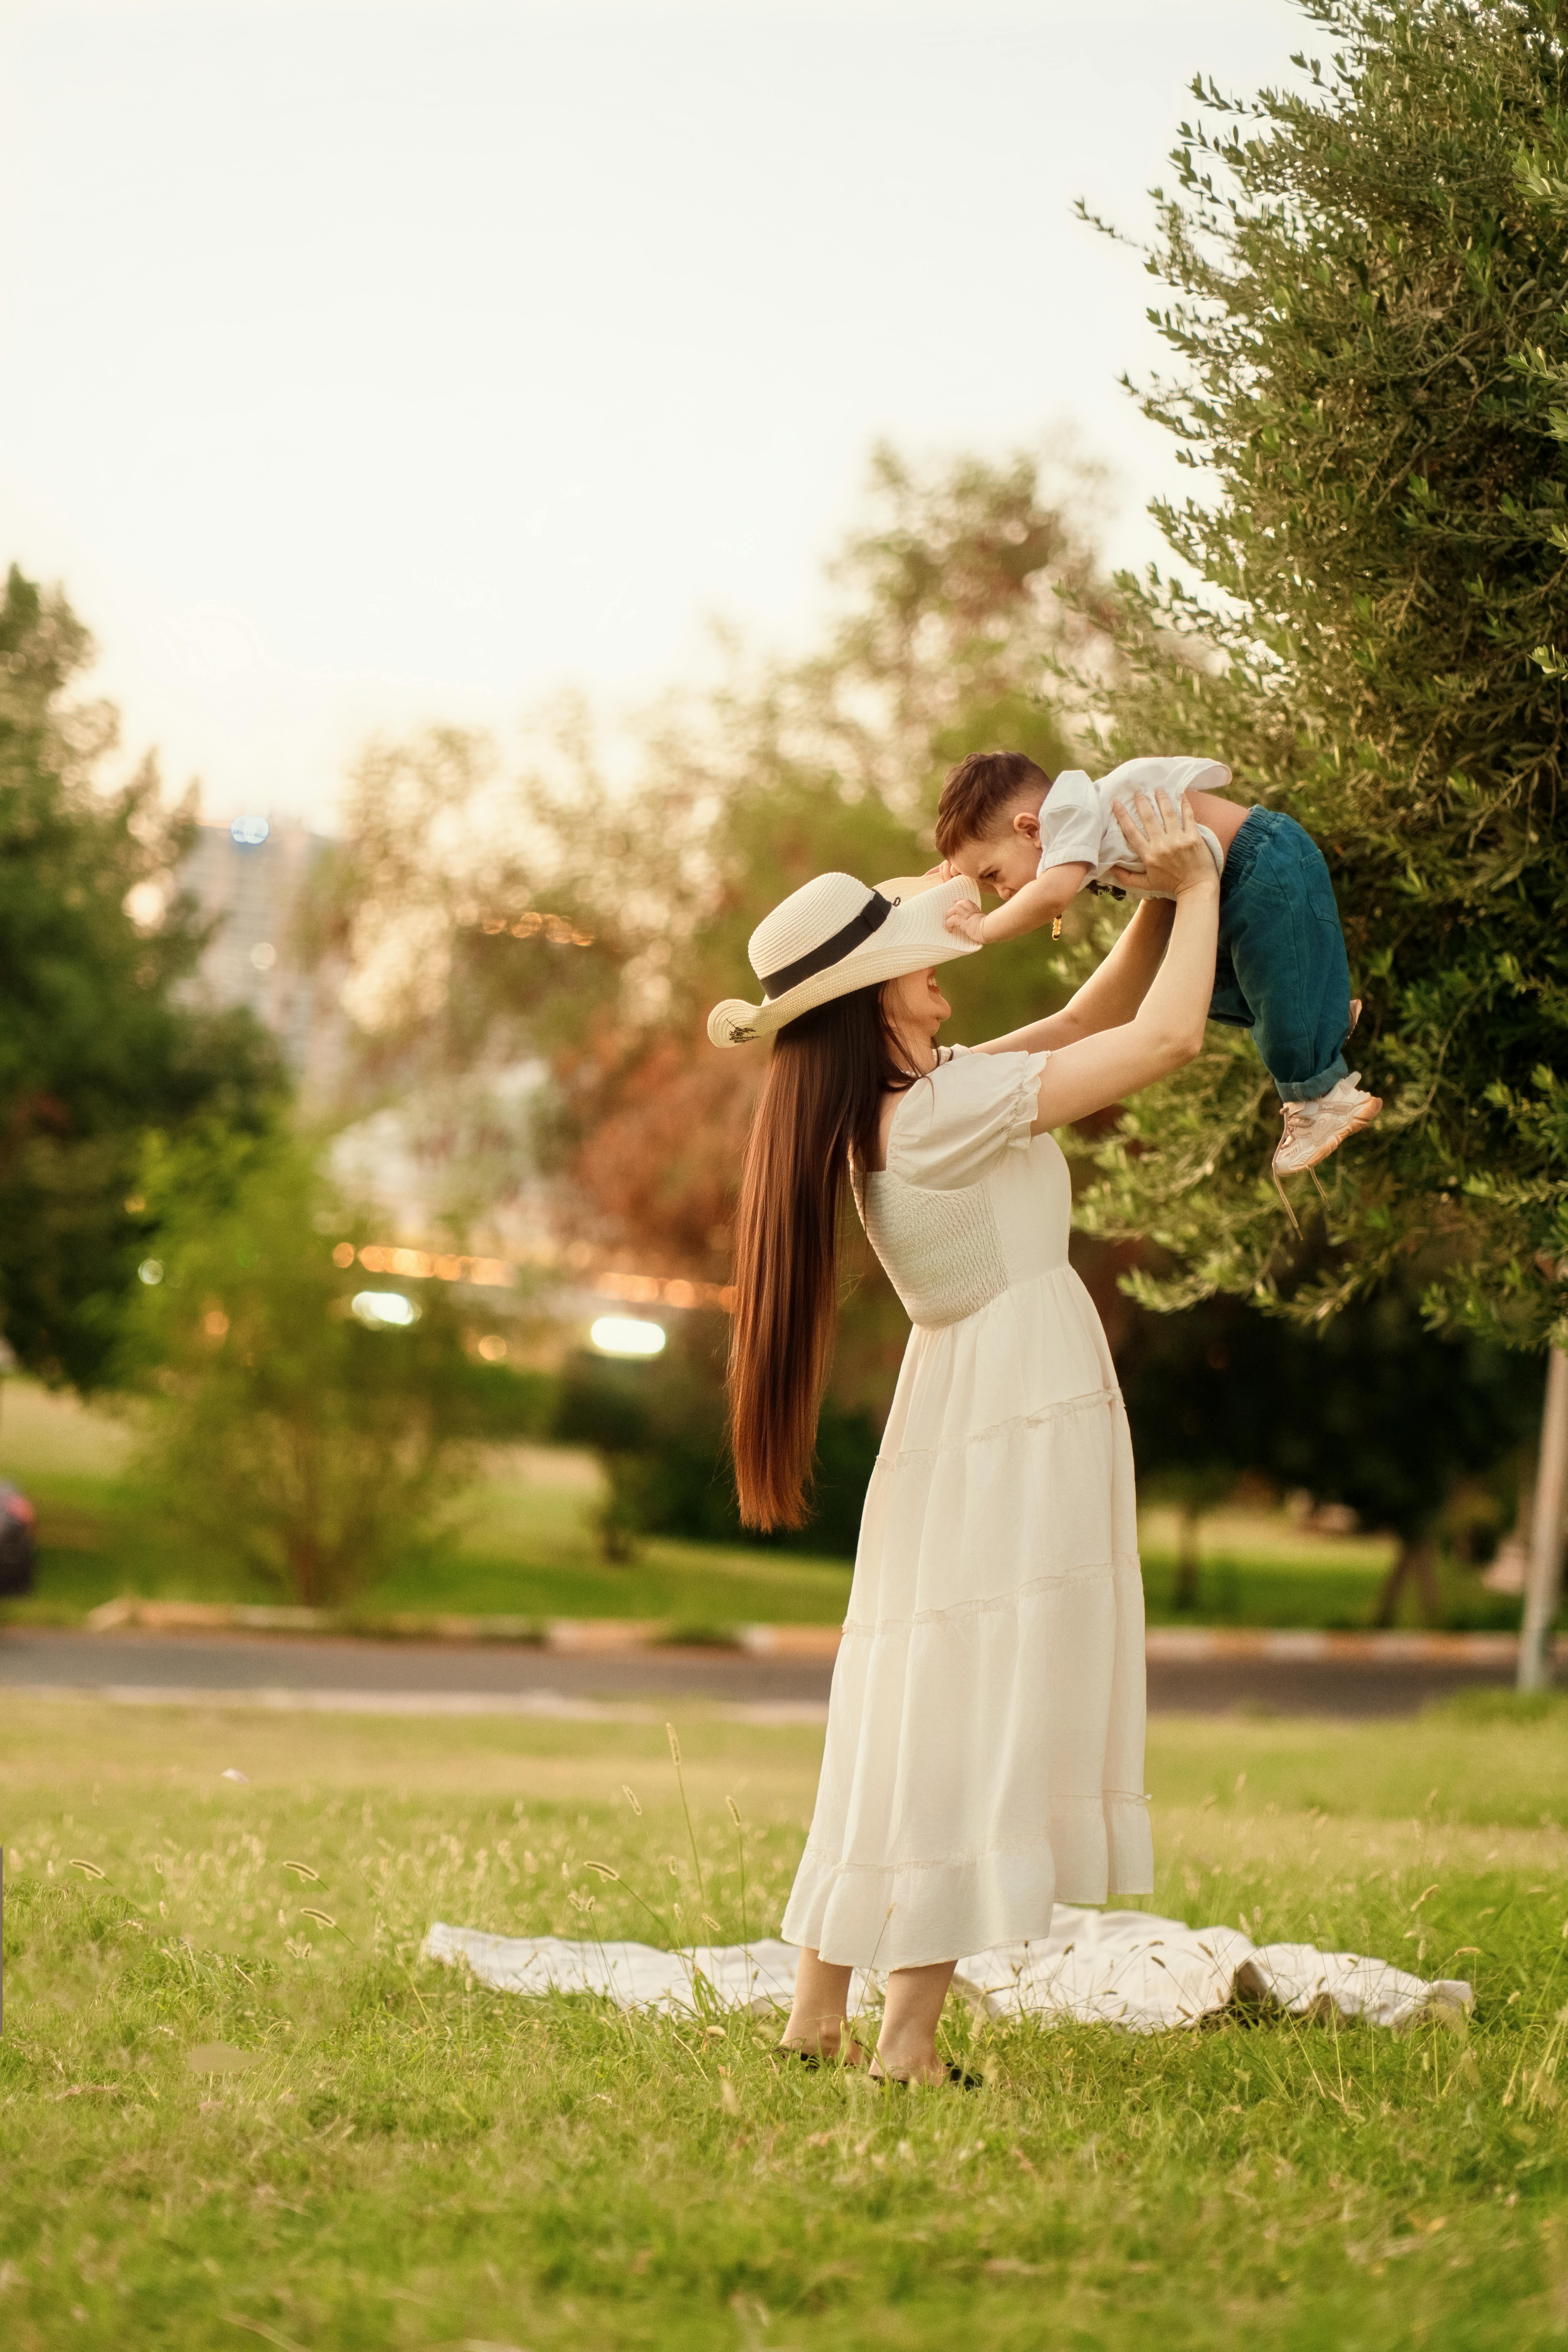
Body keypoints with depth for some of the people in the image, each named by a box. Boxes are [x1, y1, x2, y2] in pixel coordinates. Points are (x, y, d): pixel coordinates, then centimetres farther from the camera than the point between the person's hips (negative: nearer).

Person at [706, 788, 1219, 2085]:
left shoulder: (914, 1094, 8)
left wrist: (1159, 900, 5)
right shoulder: (944, 1107, -20)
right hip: (1027, 1408, -9)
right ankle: (911, 2034, -4)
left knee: (911, 1710, 12)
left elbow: (1094, 1018, 17)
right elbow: (1167, 1035, -20)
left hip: (961, 1410, 9)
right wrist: (1195, 887, -7)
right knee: (974, 1712, -6)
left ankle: (820, 2011, 15)